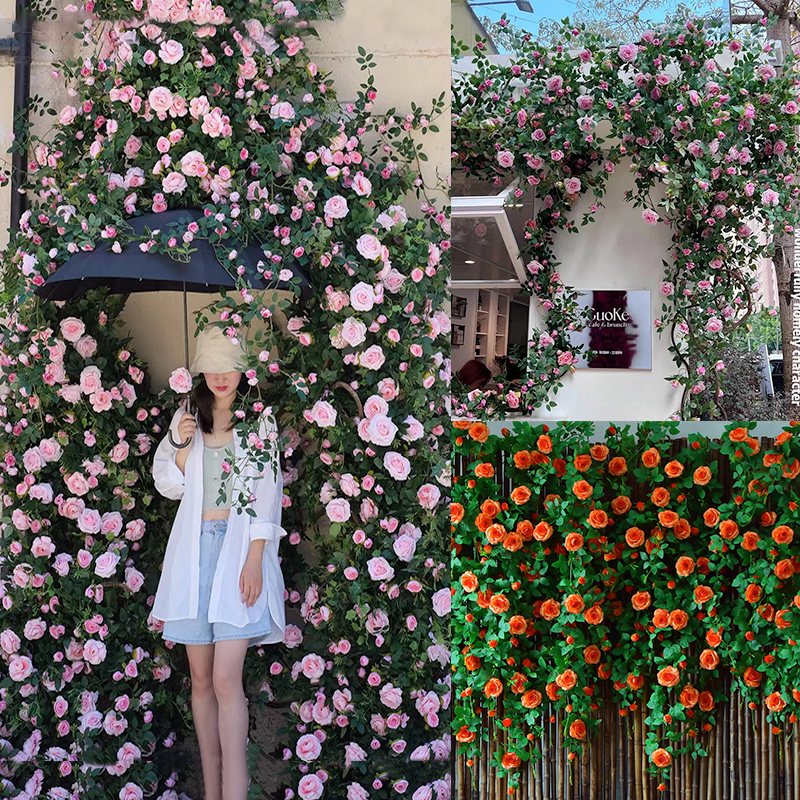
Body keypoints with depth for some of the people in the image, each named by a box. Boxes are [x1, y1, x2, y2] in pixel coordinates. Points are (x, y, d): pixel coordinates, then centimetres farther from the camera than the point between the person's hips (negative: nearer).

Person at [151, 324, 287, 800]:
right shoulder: (187, 418, 13)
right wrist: (183, 447, -5)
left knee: (226, 678, -13)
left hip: (239, 548, -4)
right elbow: (169, 485, 13)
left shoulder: (259, 420, 2)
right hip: (194, 550, 4)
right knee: (201, 678, 5)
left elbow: (265, 493, -3)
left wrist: (254, 560, -11)